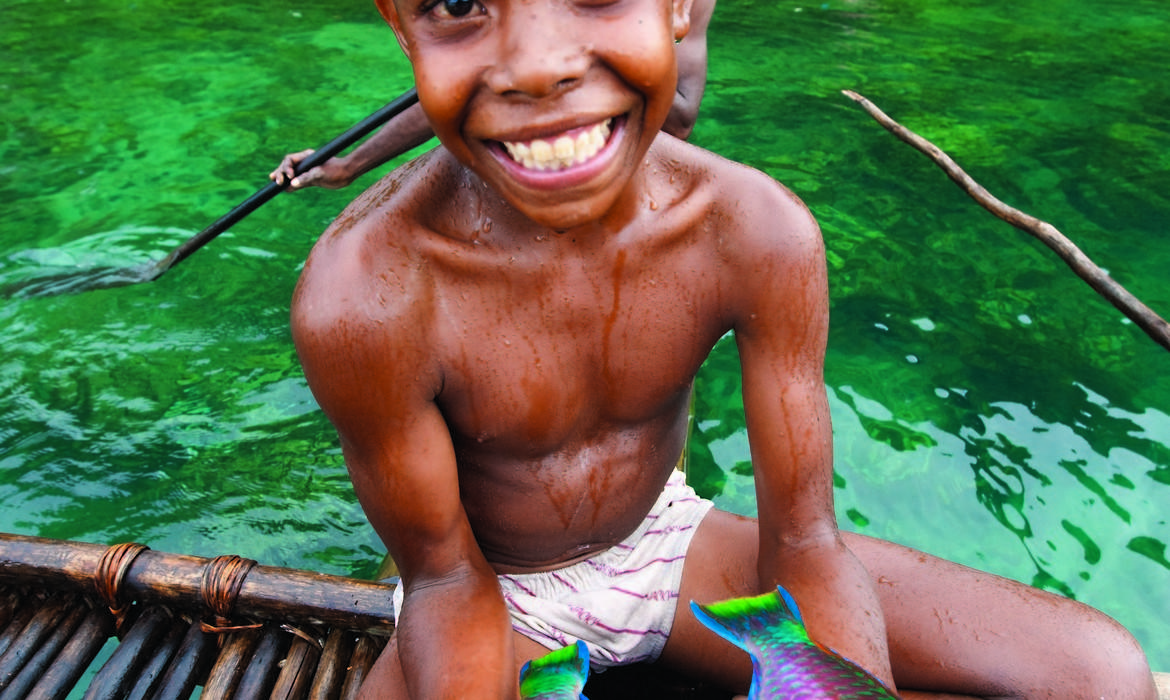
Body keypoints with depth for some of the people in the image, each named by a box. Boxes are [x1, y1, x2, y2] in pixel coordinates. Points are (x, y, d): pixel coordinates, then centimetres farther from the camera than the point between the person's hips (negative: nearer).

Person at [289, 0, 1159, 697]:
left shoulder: (762, 233, -21)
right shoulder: (363, 293, -29)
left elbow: (803, 541, -13)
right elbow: (443, 580, -15)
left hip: (668, 542, 3)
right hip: (497, 594, -2)